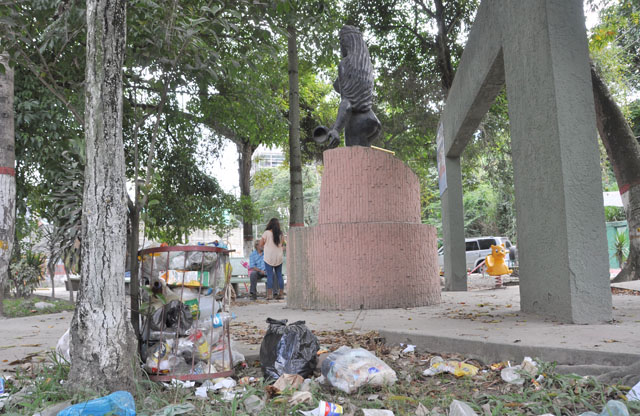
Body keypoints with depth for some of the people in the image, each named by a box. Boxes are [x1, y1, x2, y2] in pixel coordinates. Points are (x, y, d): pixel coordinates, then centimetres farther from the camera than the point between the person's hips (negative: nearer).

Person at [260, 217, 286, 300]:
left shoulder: (266, 233, -8)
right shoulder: (281, 234, 2)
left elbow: (261, 244, 0)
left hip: (269, 257, -3)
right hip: (279, 257, 3)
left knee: (270, 276, -2)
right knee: (279, 275, 9)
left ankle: (270, 294, -5)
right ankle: (281, 293, 9)